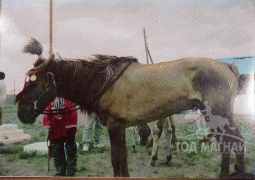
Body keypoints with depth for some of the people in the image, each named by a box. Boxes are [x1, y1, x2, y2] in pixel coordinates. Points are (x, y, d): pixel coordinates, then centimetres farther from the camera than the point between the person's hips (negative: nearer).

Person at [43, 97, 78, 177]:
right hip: (55, 131, 4)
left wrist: (69, 126, -12)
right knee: (57, 152, 9)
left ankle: (71, 172, 11)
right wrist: (49, 127, 0)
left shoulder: (69, 100, 1)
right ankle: (61, 171, 21)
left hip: (67, 131, -3)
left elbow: (72, 113, -4)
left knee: (71, 151, 0)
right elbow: (47, 113, 8)